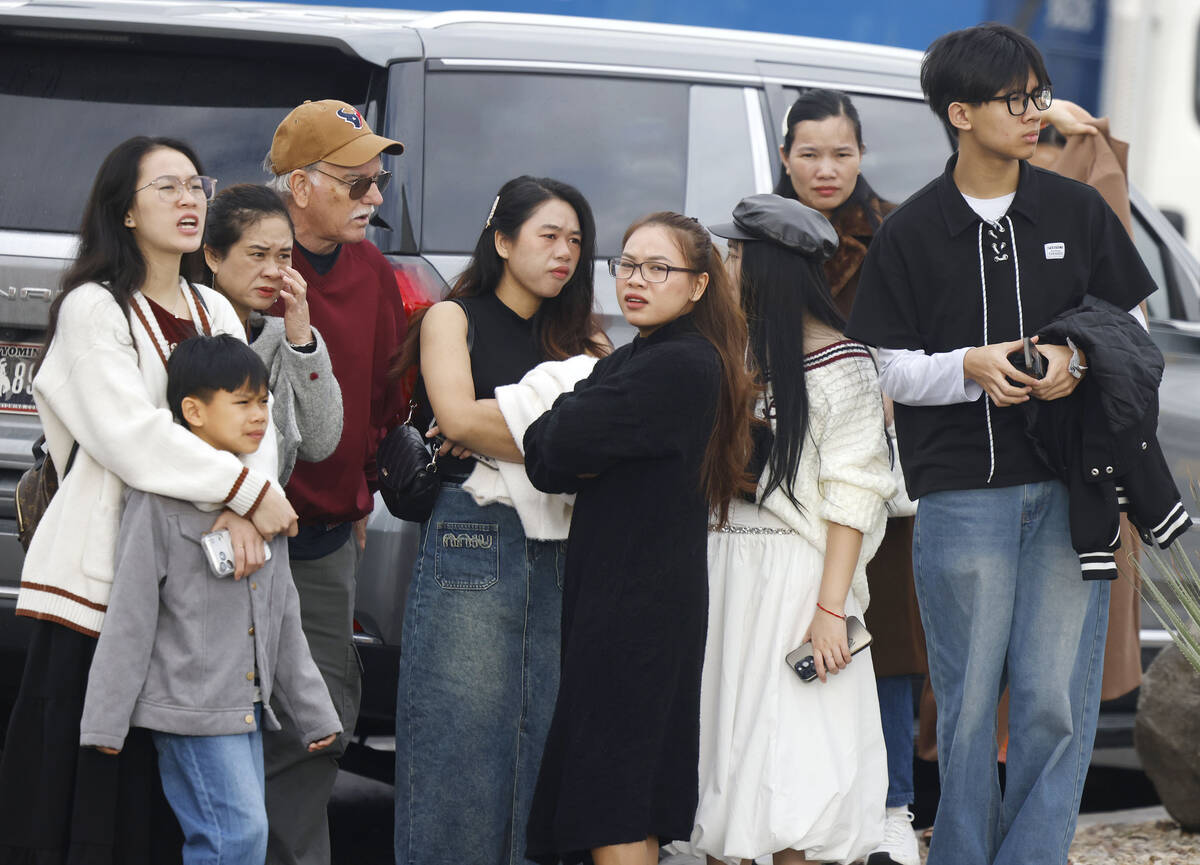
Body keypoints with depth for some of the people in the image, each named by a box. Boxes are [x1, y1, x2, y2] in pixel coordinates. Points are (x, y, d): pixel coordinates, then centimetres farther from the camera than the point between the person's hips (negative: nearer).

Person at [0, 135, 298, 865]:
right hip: (102, 575, -6)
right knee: (89, 795, -7)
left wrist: (242, 509, -17)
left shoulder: (214, 311, 15)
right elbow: (131, 436, -17)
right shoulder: (93, 309, -5)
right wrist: (248, 492, -20)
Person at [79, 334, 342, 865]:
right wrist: (106, 720, -12)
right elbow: (129, 615, -10)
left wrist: (314, 710, 20)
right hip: (189, 707, -8)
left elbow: (284, 617, 20)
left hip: (248, 710, 8)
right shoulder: (160, 501, -9)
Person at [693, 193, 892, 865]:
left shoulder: (841, 364, -4)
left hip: (797, 580, -6)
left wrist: (830, 609, -15)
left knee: (791, 793, -9)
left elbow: (852, 495, -8)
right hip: (725, 580, 6)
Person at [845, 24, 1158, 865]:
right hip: (962, 498, -1)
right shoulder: (911, 233, 3)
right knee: (969, 703, 2)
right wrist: (970, 368, -14)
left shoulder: (1078, 211, 7)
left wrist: (1076, 362, -8)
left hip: (1069, 493, 1)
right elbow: (889, 369, 4)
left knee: (1056, 700, -3)